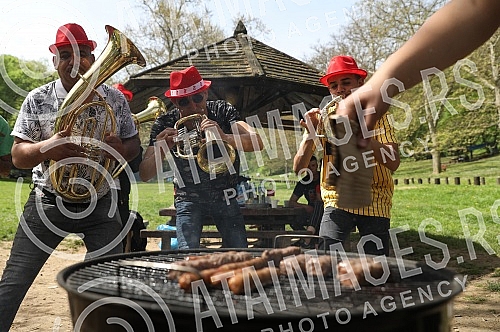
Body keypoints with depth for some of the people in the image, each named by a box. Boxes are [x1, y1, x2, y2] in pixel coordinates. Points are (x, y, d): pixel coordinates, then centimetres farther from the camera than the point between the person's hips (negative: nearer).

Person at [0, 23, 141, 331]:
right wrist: (46, 147, -26)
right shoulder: (37, 100, -4)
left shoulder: (115, 99, 0)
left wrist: (120, 149, -16)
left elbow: (134, 145, 8)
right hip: (48, 204, -1)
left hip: (101, 205, 1)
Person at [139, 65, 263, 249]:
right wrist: (161, 151, -37)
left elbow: (257, 142, -23)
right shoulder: (165, 125, -11)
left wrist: (225, 138, -42)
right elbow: (144, 175, -16)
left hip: (225, 195, 1)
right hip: (188, 198, -1)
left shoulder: (222, 110, -10)